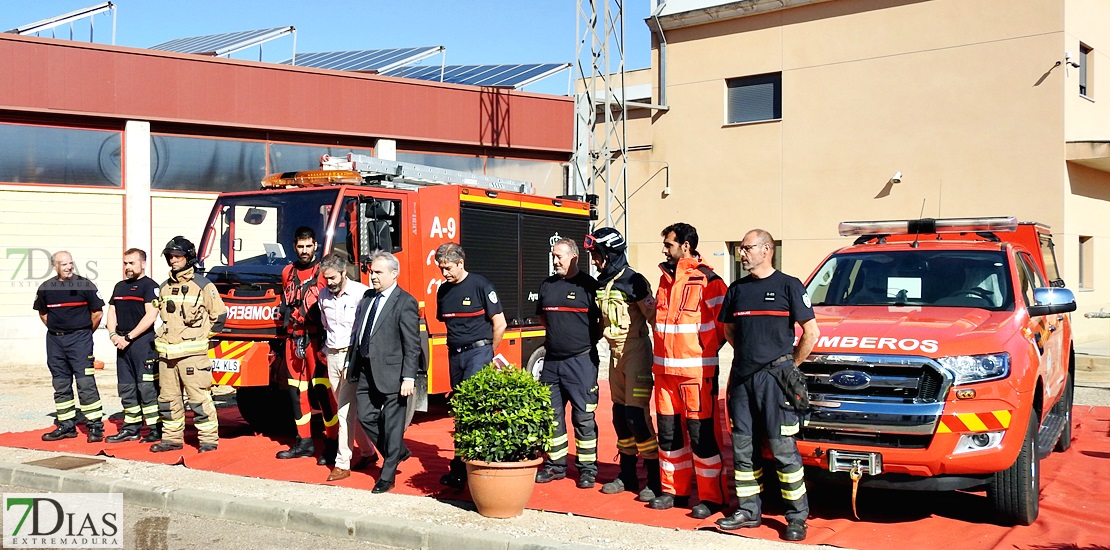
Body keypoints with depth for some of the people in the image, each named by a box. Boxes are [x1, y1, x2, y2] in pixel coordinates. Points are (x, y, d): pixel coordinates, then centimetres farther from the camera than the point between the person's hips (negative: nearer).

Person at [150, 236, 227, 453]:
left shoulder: (203, 285, -3)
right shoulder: (165, 287, 16)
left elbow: (219, 315, 0)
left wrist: (199, 336, 2)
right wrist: (162, 337, 19)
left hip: (192, 352, -7)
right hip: (166, 353, 7)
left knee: (199, 397, -8)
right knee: (168, 398, 10)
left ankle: (209, 439, -2)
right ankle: (172, 438, 20)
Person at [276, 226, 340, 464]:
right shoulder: (288, 272, 14)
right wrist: (290, 327, 15)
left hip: (316, 339, -6)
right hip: (294, 338, 6)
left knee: (323, 390, -10)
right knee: (297, 390, 9)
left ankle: (332, 444, -7)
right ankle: (304, 442, 18)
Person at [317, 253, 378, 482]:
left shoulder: (362, 293, -12)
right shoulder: (324, 295, 9)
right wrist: (328, 344, 17)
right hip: (332, 357, 7)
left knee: (346, 410, -10)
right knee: (349, 410, 14)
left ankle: (343, 464, -6)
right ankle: (368, 452, 28)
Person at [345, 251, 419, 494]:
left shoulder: (405, 302, -10)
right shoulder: (367, 298, 13)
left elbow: (412, 344, -13)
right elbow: (358, 334, 17)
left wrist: (409, 378, -17)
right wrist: (351, 365, 14)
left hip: (391, 373, -7)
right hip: (367, 372, 7)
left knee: (392, 423, 2)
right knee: (365, 417, 9)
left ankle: (387, 476, 12)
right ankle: (397, 452, 31)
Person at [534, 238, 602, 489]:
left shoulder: (589, 285, -6)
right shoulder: (547, 285, 11)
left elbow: (604, 319, -3)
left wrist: (590, 339, -4)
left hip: (581, 361, -6)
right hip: (551, 360, 6)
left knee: (584, 417, -1)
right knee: (552, 415, 10)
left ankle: (587, 468, 7)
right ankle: (555, 464, 21)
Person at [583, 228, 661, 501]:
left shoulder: (633, 281, -14)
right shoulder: (602, 284, 10)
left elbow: (653, 317, -15)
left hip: (636, 352, -8)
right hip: (615, 353, 8)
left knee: (637, 415, -12)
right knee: (620, 415, 11)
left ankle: (655, 480, -6)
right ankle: (627, 475, 21)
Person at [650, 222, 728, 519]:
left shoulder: (707, 281, -12)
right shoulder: (665, 279, 13)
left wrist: (706, 349, -2)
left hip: (696, 371, -8)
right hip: (665, 370, 8)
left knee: (701, 435, -2)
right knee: (668, 434, 12)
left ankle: (710, 497, 6)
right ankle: (675, 490, 24)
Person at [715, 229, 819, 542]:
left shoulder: (788, 286, -2)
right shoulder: (737, 289, 13)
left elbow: (811, 332, -2)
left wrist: (791, 364, 0)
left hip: (775, 376, -5)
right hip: (741, 376, 6)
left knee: (783, 449, -5)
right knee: (743, 447, 8)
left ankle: (797, 516, 3)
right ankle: (748, 510, 18)